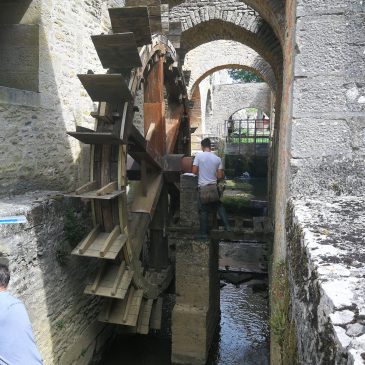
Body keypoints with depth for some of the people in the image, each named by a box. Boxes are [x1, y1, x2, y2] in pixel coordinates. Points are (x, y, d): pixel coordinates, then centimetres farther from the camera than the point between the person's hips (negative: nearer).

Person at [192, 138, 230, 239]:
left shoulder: (198, 156, -9)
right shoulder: (217, 159, -1)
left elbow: (194, 171, -8)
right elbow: (220, 176, -2)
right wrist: (223, 174, 21)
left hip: (203, 187, -2)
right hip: (214, 186, 2)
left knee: (203, 210, 6)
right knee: (219, 205, 22)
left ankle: (203, 233, 13)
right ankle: (227, 226, 19)